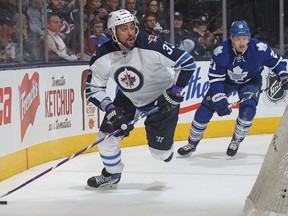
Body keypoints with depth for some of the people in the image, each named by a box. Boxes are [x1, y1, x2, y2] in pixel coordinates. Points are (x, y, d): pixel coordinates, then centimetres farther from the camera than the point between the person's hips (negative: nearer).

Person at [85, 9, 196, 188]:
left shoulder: (150, 46, -32)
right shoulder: (104, 56, -20)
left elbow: (187, 62, -26)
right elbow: (93, 88, -10)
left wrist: (174, 92, -26)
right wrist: (110, 109, -24)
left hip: (161, 99, -4)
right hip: (129, 98, 4)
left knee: (160, 151, -4)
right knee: (107, 135, -6)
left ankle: (165, 148, 35)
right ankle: (112, 174, 22)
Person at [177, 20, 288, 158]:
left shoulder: (260, 48, -28)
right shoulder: (221, 52, -30)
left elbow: (276, 61, -10)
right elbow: (215, 78, -23)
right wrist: (220, 99, -30)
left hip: (250, 81, 0)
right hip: (226, 81, 0)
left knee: (248, 109, -25)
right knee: (205, 109, -7)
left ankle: (236, 141, 1)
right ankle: (192, 143, 11)